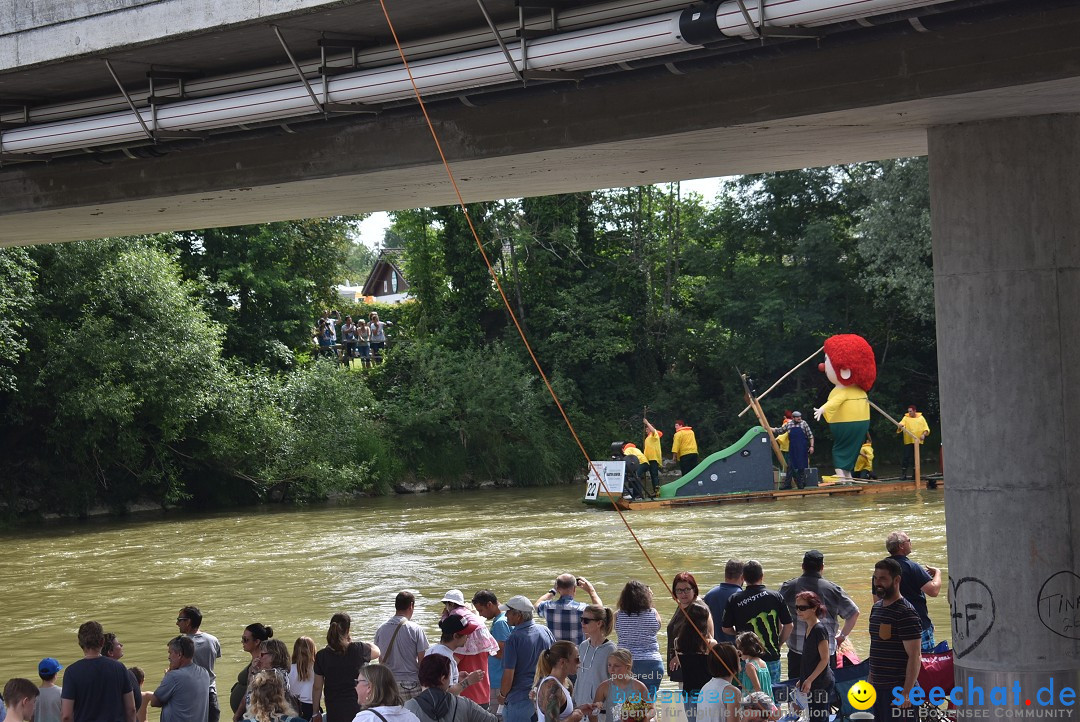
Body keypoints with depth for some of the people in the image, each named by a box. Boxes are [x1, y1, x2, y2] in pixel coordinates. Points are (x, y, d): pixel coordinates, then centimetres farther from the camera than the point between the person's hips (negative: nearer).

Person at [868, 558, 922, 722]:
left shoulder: (906, 613, -14)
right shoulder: (876, 608, 13)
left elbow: (914, 656, -17)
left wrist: (907, 692, -21)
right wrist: (871, 680, 20)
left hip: (898, 688, -9)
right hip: (878, 687, 9)